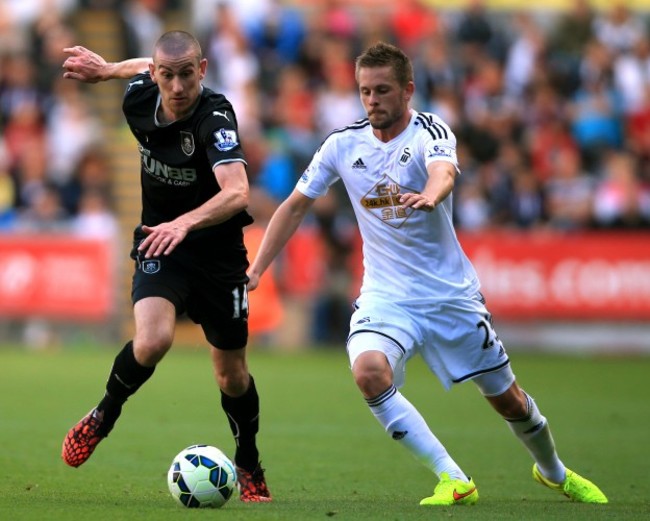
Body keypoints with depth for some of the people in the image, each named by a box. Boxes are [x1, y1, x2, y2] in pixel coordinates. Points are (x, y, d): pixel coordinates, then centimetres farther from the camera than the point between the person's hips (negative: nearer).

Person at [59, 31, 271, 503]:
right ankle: (103, 417, 2)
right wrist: (105, 68, 25)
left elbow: (237, 192, -42)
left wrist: (185, 223, -56)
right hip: (159, 242, 2)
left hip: (217, 249, -2)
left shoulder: (216, 116, -28)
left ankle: (250, 468, 33)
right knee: (153, 340, -26)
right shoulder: (139, 98, -11)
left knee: (232, 374, 8)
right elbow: (146, 69, 15)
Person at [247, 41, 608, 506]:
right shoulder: (343, 145, -2)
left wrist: (430, 194, -62)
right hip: (385, 296, 2)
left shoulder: (430, 132, -15)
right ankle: (453, 480, -21)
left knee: (506, 398, 8)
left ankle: (554, 472, 40)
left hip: (451, 294, -2)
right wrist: (255, 270, 1)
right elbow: (295, 207, 8)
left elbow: (444, 170, -39)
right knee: (369, 371, -29)